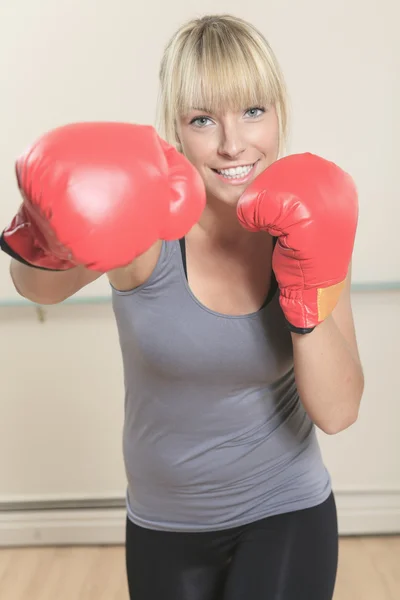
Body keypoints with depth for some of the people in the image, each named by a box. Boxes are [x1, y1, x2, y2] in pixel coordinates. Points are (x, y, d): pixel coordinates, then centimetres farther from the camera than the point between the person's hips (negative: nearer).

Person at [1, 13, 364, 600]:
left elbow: (337, 413, -16)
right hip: (163, 525, 0)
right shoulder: (150, 221, -18)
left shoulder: (308, 225, -12)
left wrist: (309, 291, -28)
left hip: (287, 515, 0)